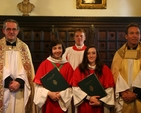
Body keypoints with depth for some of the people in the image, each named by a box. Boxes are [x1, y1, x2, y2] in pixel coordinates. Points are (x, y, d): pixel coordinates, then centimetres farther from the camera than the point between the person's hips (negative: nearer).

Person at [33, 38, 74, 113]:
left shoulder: (67, 66, 2)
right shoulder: (44, 64, -1)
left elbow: (70, 85, 1)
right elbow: (39, 83, -3)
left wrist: (60, 94, -11)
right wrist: (49, 93, -14)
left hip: (62, 102, 1)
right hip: (47, 101, -1)